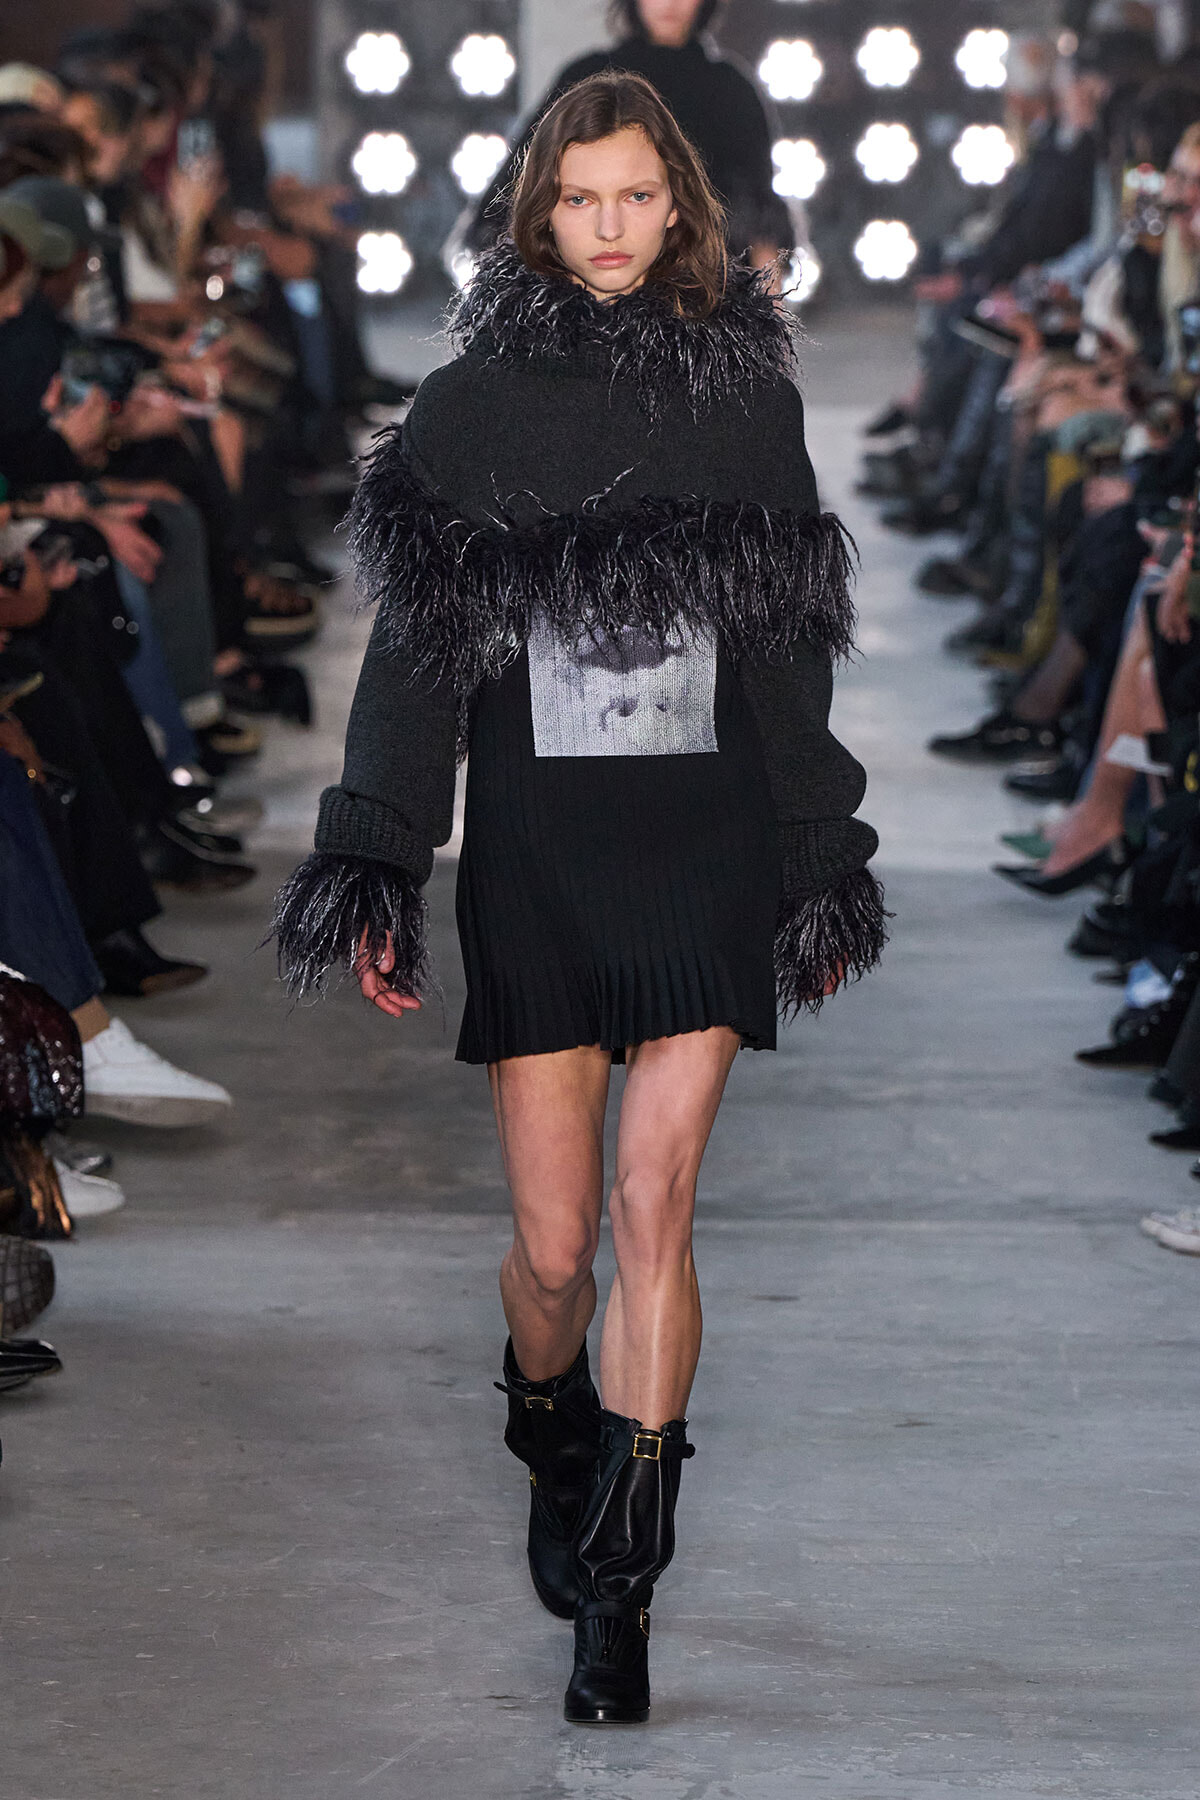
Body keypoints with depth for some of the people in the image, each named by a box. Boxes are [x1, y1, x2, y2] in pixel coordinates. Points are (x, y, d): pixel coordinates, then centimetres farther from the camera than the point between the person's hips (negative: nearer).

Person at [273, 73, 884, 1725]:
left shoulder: (747, 393, 6)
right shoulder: (476, 404, 1)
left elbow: (791, 649, 12)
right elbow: (416, 649, 0)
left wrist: (823, 867, 12)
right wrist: (375, 872, -8)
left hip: (708, 846, 1)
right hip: (536, 853, 0)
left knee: (654, 1212, -8)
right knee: (554, 1242, 0)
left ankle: (617, 1591, -1)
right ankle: (552, 1445, 34)